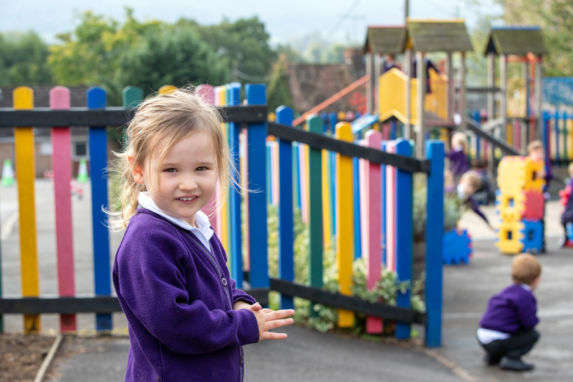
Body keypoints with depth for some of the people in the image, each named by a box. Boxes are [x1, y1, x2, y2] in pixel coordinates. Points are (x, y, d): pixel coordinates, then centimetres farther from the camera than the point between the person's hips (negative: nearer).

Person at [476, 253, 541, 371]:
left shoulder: (508, 291, 16)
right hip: (496, 342, -9)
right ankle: (511, 359, -9)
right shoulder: (526, 296, -13)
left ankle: (493, 356, 20)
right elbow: (530, 323, -13)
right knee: (533, 334, 1)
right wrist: (535, 319, 8)